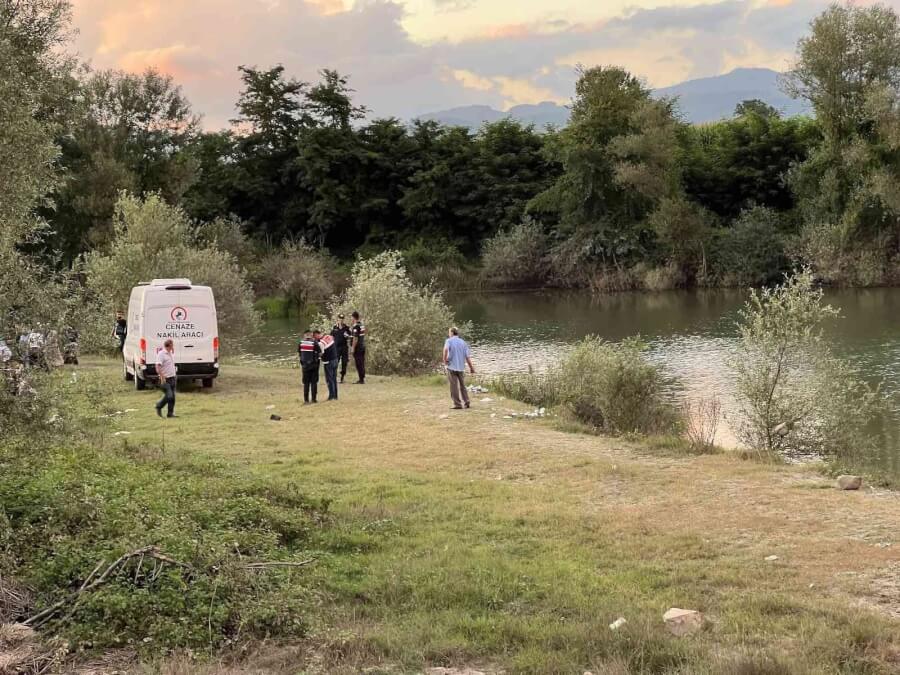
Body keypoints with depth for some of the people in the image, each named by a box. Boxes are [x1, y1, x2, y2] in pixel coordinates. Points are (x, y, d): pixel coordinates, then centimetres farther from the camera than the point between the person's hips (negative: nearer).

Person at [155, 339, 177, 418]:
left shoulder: (171, 353, 13)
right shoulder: (161, 354, -13)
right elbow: (158, 367, -21)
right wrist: (162, 377, -26)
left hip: (172, 378, 8)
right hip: (165, 379, -8)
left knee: (172, 397, 5)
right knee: (169, 396, -14)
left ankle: (170, 413, 10)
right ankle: (159, 406, 9)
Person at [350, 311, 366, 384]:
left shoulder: (355, 326, -16)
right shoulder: (362, 325, 10)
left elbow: (355, 338, -20)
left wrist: (353, 348, -15)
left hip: (357, 348, -9)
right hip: (363, 346, 9)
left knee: (359, 364, -5)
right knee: (362, 363, 13)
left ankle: (361, 379, -4)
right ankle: (362, 379, 18)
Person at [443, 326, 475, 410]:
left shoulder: (449, 341, -2)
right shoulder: (463, 342, 8)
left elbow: (446, 349, -24)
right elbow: (467, 357, 4)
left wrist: (445, 359, -13)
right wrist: (471, 367, 10)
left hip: (452, 367, -4)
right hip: (461, 367, 4)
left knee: (454, 386, 1)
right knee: (462, 386, 17)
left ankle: (457, 404, 0)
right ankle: (466, 402, 13)